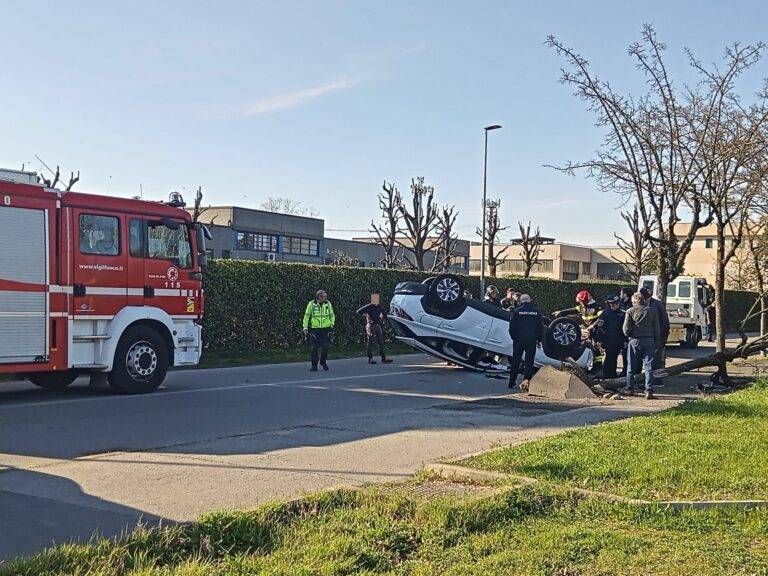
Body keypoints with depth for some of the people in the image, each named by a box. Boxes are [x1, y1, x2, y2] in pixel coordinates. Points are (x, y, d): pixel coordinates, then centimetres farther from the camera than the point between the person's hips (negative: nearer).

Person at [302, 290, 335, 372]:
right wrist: (305, 327, -1)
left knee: (325, 347, 0)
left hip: (326, 328, 2)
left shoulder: (328, 304, 4)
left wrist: (332, 323, 7)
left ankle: (323, 362, 23)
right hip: (314, 329, -2)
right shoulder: (311, 304, -3)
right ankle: (314, 365, 9)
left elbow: (332, 315, 17)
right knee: (314, 348, -2)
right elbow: (307, 315, 3)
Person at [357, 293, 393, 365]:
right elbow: (359, 311, -7)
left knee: (381, 343, 4)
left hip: (378, 326, 6)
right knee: (370, 343, -2)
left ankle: (384, 358, 6)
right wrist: (366, 315, -12)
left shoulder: (379, 307, 12)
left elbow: (384, 314, 27)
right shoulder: (368, 307, -6)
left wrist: (383, 318, 6)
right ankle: (370, 359, 3)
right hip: (370, 326, -6)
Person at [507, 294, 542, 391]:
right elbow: (539, 327, 6)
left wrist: (513, 337, 11)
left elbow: (512, 327, -2)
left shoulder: (516, 311, -2)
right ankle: (526, 380, -14)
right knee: (529, 361, 2)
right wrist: (539, 340, 12)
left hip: (519, 339, 0)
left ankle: (512, 383, 12)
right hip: (532, 340, 0)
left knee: (515, 361, 9)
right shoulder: (536, 311, 4)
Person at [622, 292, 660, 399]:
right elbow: (657, 328, 6)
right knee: (649, 366, 2)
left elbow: (626, 328, -6)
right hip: (649, 341, 2)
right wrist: (656, 341, 12)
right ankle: (649, 390, -5)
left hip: (635, 340, -2)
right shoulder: (652, 311, 6)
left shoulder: (630, 311, -2)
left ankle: (630, 388, 18)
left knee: (631, 366, 10)